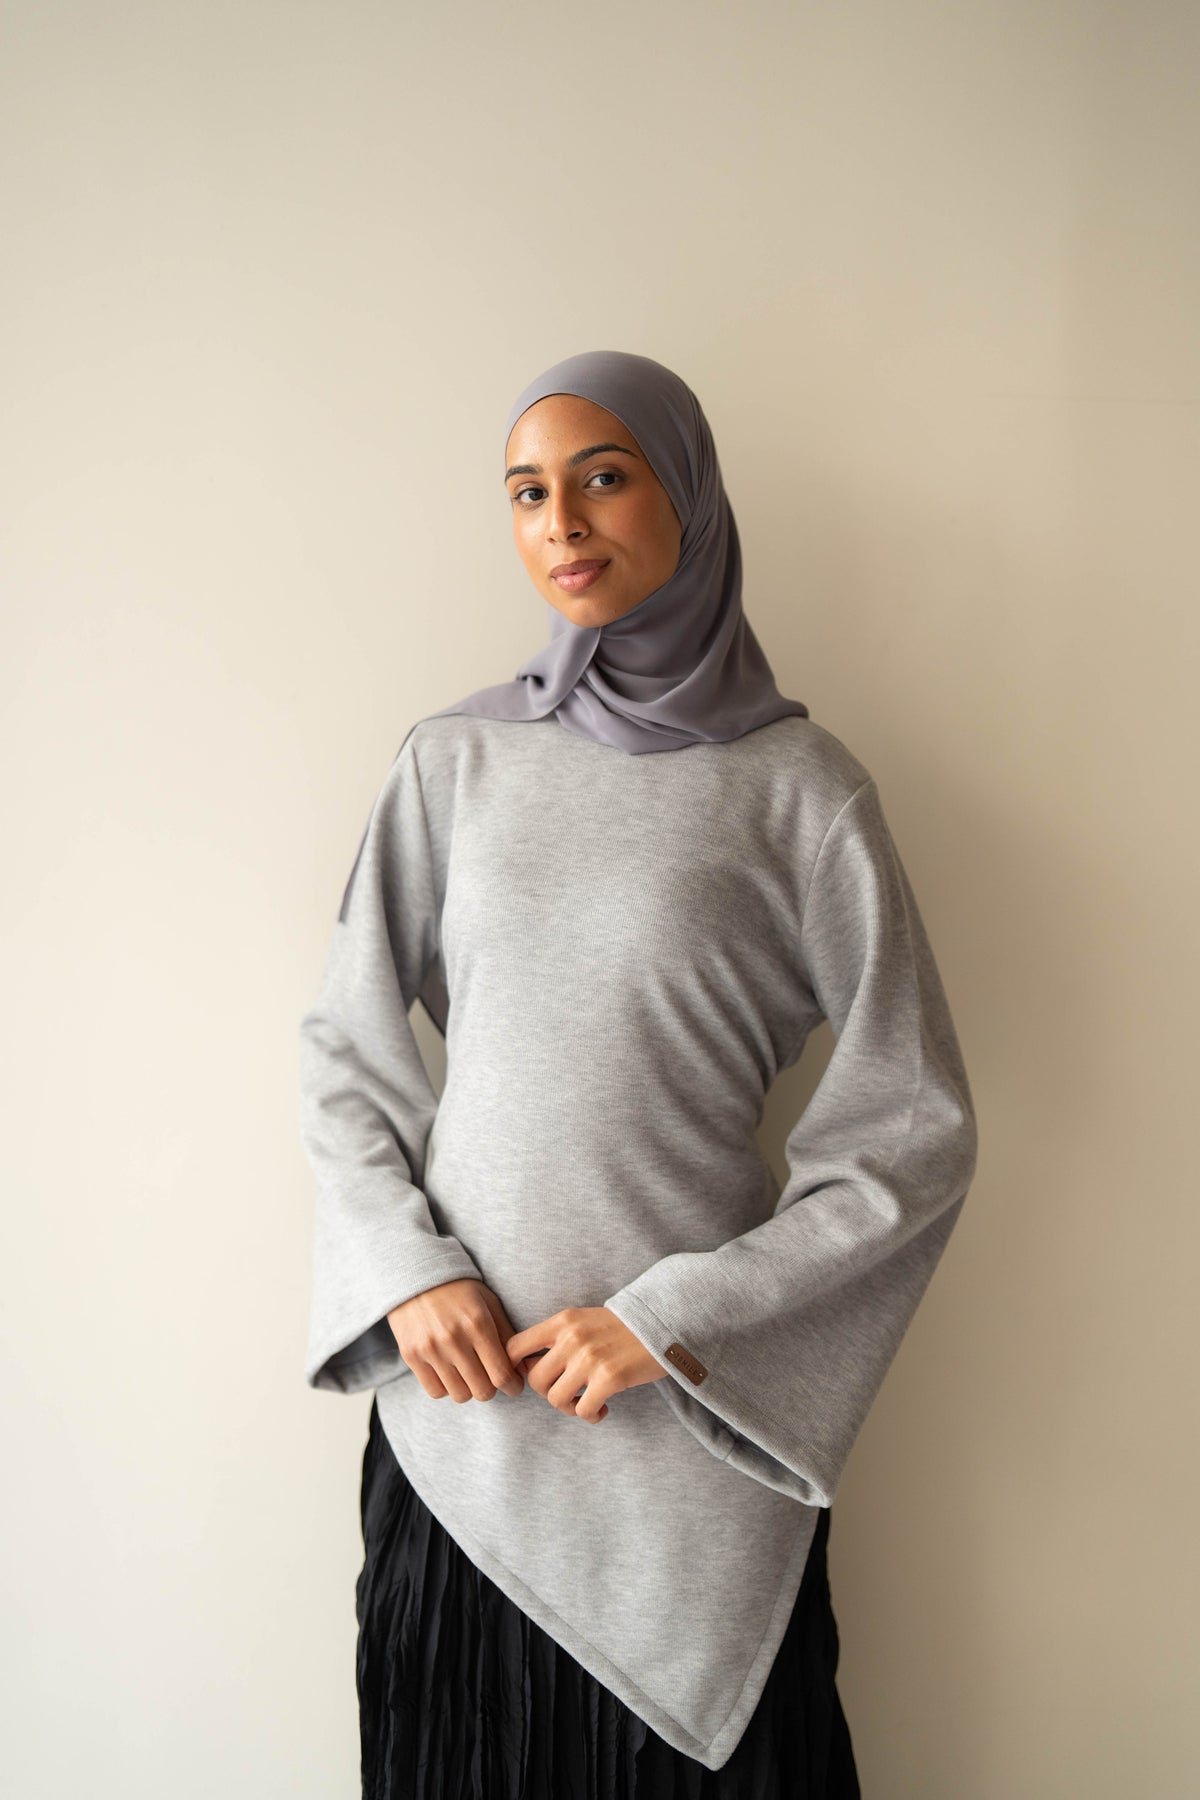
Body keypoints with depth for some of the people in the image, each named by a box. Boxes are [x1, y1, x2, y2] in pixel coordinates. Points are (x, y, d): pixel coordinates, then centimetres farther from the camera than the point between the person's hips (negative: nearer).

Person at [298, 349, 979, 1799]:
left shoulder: (801, 791, -6)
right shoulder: (455, 760, 3)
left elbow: (916, 1132, -6)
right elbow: (344, 1044, 7)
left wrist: (677, 1318, -10)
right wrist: (407, 1273, -6)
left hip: (692, 1414, -2)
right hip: (458, 1384, 3)